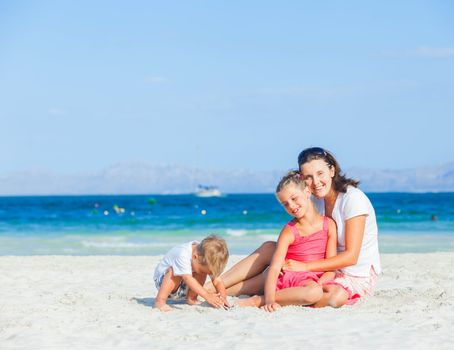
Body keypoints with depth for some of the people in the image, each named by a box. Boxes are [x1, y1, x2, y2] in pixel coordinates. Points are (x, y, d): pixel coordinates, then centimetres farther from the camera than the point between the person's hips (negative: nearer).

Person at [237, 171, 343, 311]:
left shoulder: (329, 225, 1)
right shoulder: (289, 232, -7)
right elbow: (274, 268, -17)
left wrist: (320, 283, -21)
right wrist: (269, 300, -33)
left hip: (318, 280, 4)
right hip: (292, 277, -4)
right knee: (313, 293, -38)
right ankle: (258, 300, -26)